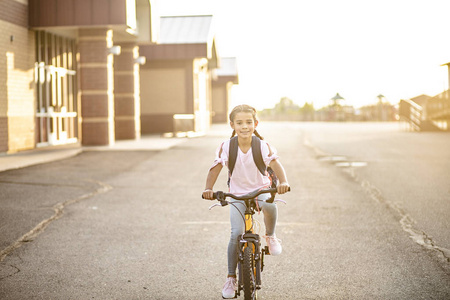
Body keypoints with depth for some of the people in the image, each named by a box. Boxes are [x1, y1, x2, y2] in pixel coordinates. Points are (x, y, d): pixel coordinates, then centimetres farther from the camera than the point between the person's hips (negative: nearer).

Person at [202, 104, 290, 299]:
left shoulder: (262, 146, -9)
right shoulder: (226, 147, -9)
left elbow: (275, 165, -18)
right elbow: (215, 169, -11)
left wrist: (283, 182, -39)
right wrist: (208, 189, -29)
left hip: (260, 189, 0)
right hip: (237, 194, 1)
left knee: (269, 205, -37)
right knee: (236, 233, -15)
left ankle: (270, 236, -5)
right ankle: (231, 278, 1)